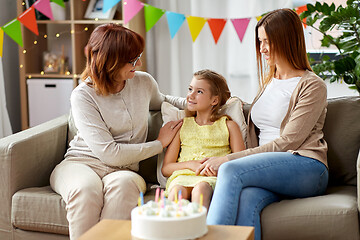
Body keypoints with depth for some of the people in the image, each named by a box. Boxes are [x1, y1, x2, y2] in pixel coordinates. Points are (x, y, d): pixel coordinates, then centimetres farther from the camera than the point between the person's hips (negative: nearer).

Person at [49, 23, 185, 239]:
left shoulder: (144, 82, 6)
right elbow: (109, 153, -16)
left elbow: (161, 101, 34)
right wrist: (160, 144, -6)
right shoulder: (83, 95, -10)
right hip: (81, 164, -3)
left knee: (124, 184, -36)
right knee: (86, 189, -40)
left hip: (123, 170, 3)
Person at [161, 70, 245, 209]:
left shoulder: (228, 125, 16)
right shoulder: (183, 125, 22)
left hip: (213, 177, -2)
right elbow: (166, 168, 16)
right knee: (177, 191, -34)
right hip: (183, 176, 2)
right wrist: (191, 164, -3)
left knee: (200, 188, -38)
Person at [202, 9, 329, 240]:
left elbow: (286, 142, -9)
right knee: (245, 201, -33)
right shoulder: (268, 81, 24)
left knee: (231, 170, -32)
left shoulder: (312, 86, 0)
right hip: (268, 172, 5)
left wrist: (228, 159, -12)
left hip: (306, 167, -5)